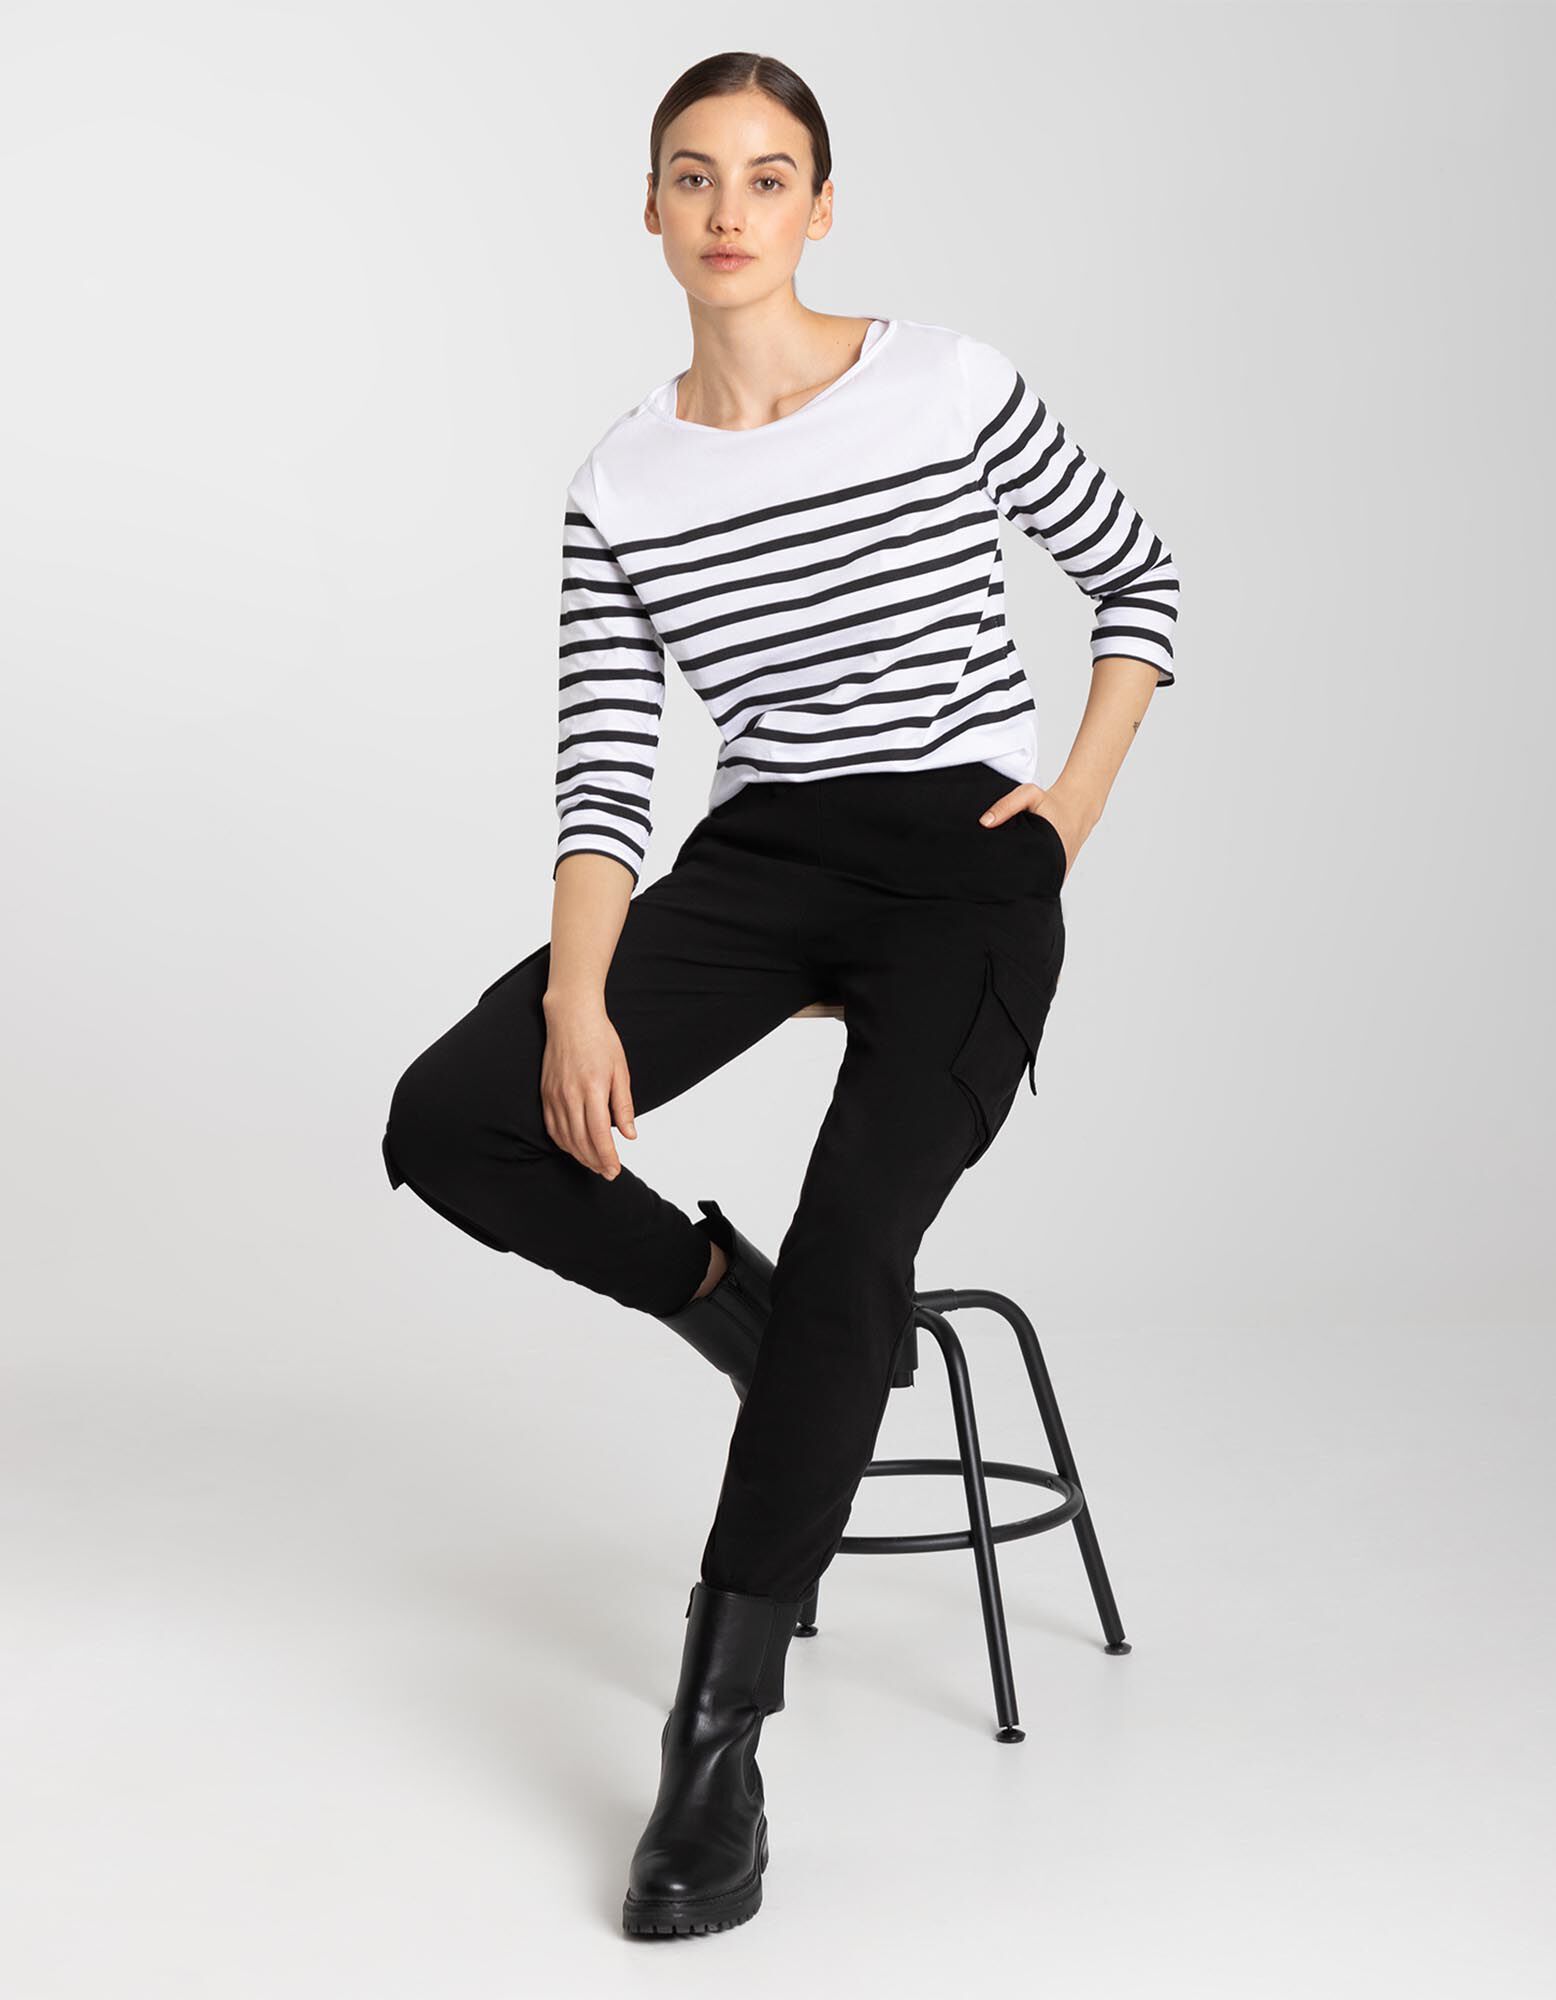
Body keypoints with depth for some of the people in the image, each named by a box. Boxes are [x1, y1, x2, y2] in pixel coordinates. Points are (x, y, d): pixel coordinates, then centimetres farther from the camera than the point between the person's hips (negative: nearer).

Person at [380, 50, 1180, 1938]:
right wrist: (580, 1004, -17)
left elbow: (1140, 576, 10)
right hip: (761, 859, 4)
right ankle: (737, 1306, 7)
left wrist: (1080, 796, -2)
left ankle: (717, 1741, -18)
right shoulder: (621, 485, 4)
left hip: (967, 867, -3)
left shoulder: (951, 385, -2)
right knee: (449, 1123, -18)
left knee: (849, 1246, -25)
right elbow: (602, 771, -2)